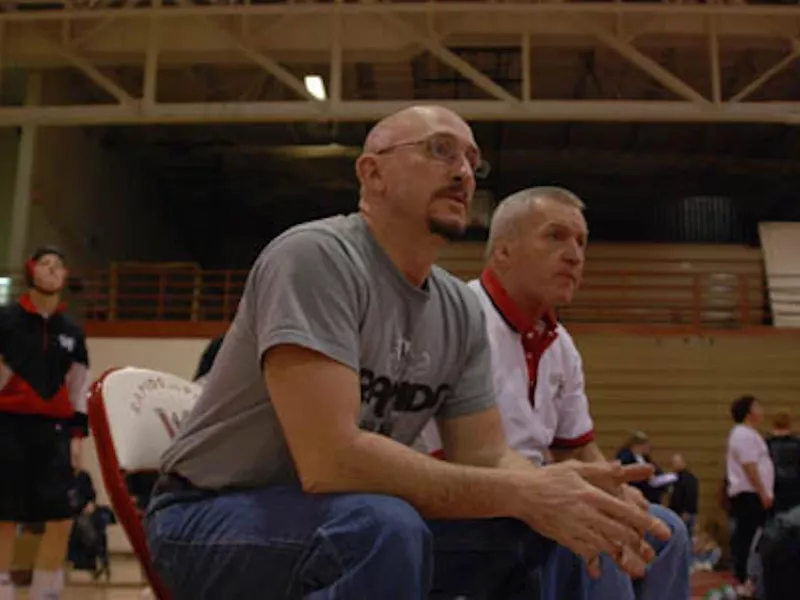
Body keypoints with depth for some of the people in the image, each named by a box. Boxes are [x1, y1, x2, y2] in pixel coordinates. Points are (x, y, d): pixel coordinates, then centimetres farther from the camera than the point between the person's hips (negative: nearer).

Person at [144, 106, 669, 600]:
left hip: (356, 521, 7)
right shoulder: (316, 256, -23)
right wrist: (521, 493, -28)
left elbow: (486, 457, 3)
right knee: (387, 528, -35)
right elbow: (331, 460, -31)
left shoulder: (461, 310, 0)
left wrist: (562, 495, -19)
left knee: (531, 531, -8)